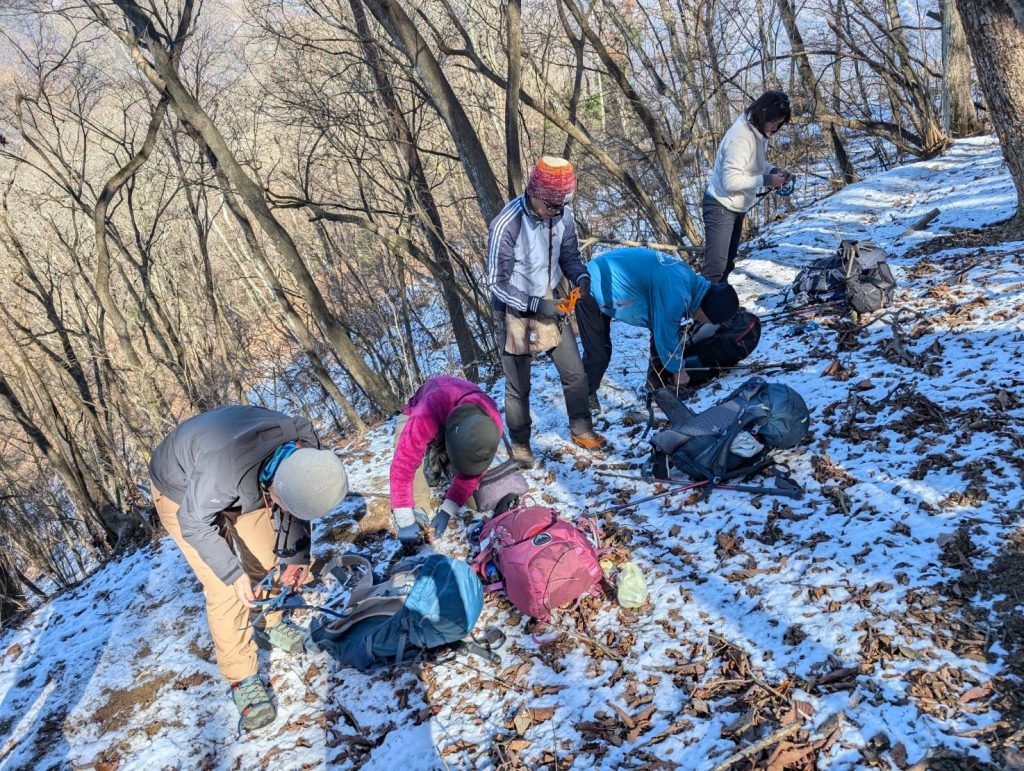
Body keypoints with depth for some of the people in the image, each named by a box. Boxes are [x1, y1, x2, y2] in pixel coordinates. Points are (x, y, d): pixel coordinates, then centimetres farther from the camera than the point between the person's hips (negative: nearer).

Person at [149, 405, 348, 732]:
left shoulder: (307, 453, -27)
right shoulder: (226, 466, -47)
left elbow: (295, 508, -7)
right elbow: (195, 523, -29)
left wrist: (296, 554, -16)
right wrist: (233, 573, -28)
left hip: (242, 485, 5)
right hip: (183, 494, -5)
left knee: (266, 559, 11)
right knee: (224, 586, -11)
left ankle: (270, 626, 37)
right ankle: (242, 679, 2)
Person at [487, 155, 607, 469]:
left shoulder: (562, 215, -11)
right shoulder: (506, 225, -26)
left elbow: (569, 255, 5)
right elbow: (498, 282, -19)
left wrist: (580, 276, -16)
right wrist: (534, 304, -27)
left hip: (549, 304, 5)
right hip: (515, 309, -4)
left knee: (575, 374, 11)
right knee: (518, 386, 9)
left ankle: (581, 429, 34)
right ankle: (520, 445, 30)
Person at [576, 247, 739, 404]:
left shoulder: (689, 278, -3)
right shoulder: (676, 294, -33)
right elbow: (666, 336, -21)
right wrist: (678, 370, -7)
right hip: (594, 288, -9)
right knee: (598, 352, -8)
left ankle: (658, 383, 18)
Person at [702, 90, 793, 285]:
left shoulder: (759, 132, 2)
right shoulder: (741, 137, -26)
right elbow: (730, 181, -30)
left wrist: (774, 171, -3)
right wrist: (766, 180, -25)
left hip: (737, 208, 10)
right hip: (721, 207, -10)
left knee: (727, 263, 18)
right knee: (715, 267, -14)